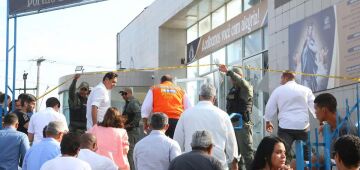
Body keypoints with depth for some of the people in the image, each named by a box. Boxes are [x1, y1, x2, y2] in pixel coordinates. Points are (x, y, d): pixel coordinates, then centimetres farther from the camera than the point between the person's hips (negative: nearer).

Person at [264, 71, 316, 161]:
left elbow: (270, 107, 8)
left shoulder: (278, 90, 5)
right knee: (306, 154, 13)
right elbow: (314, 106, 9)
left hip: (285, 126, -2)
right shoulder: (306, 90, 9)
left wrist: (268, 121, 22)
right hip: (303, 126, 2)